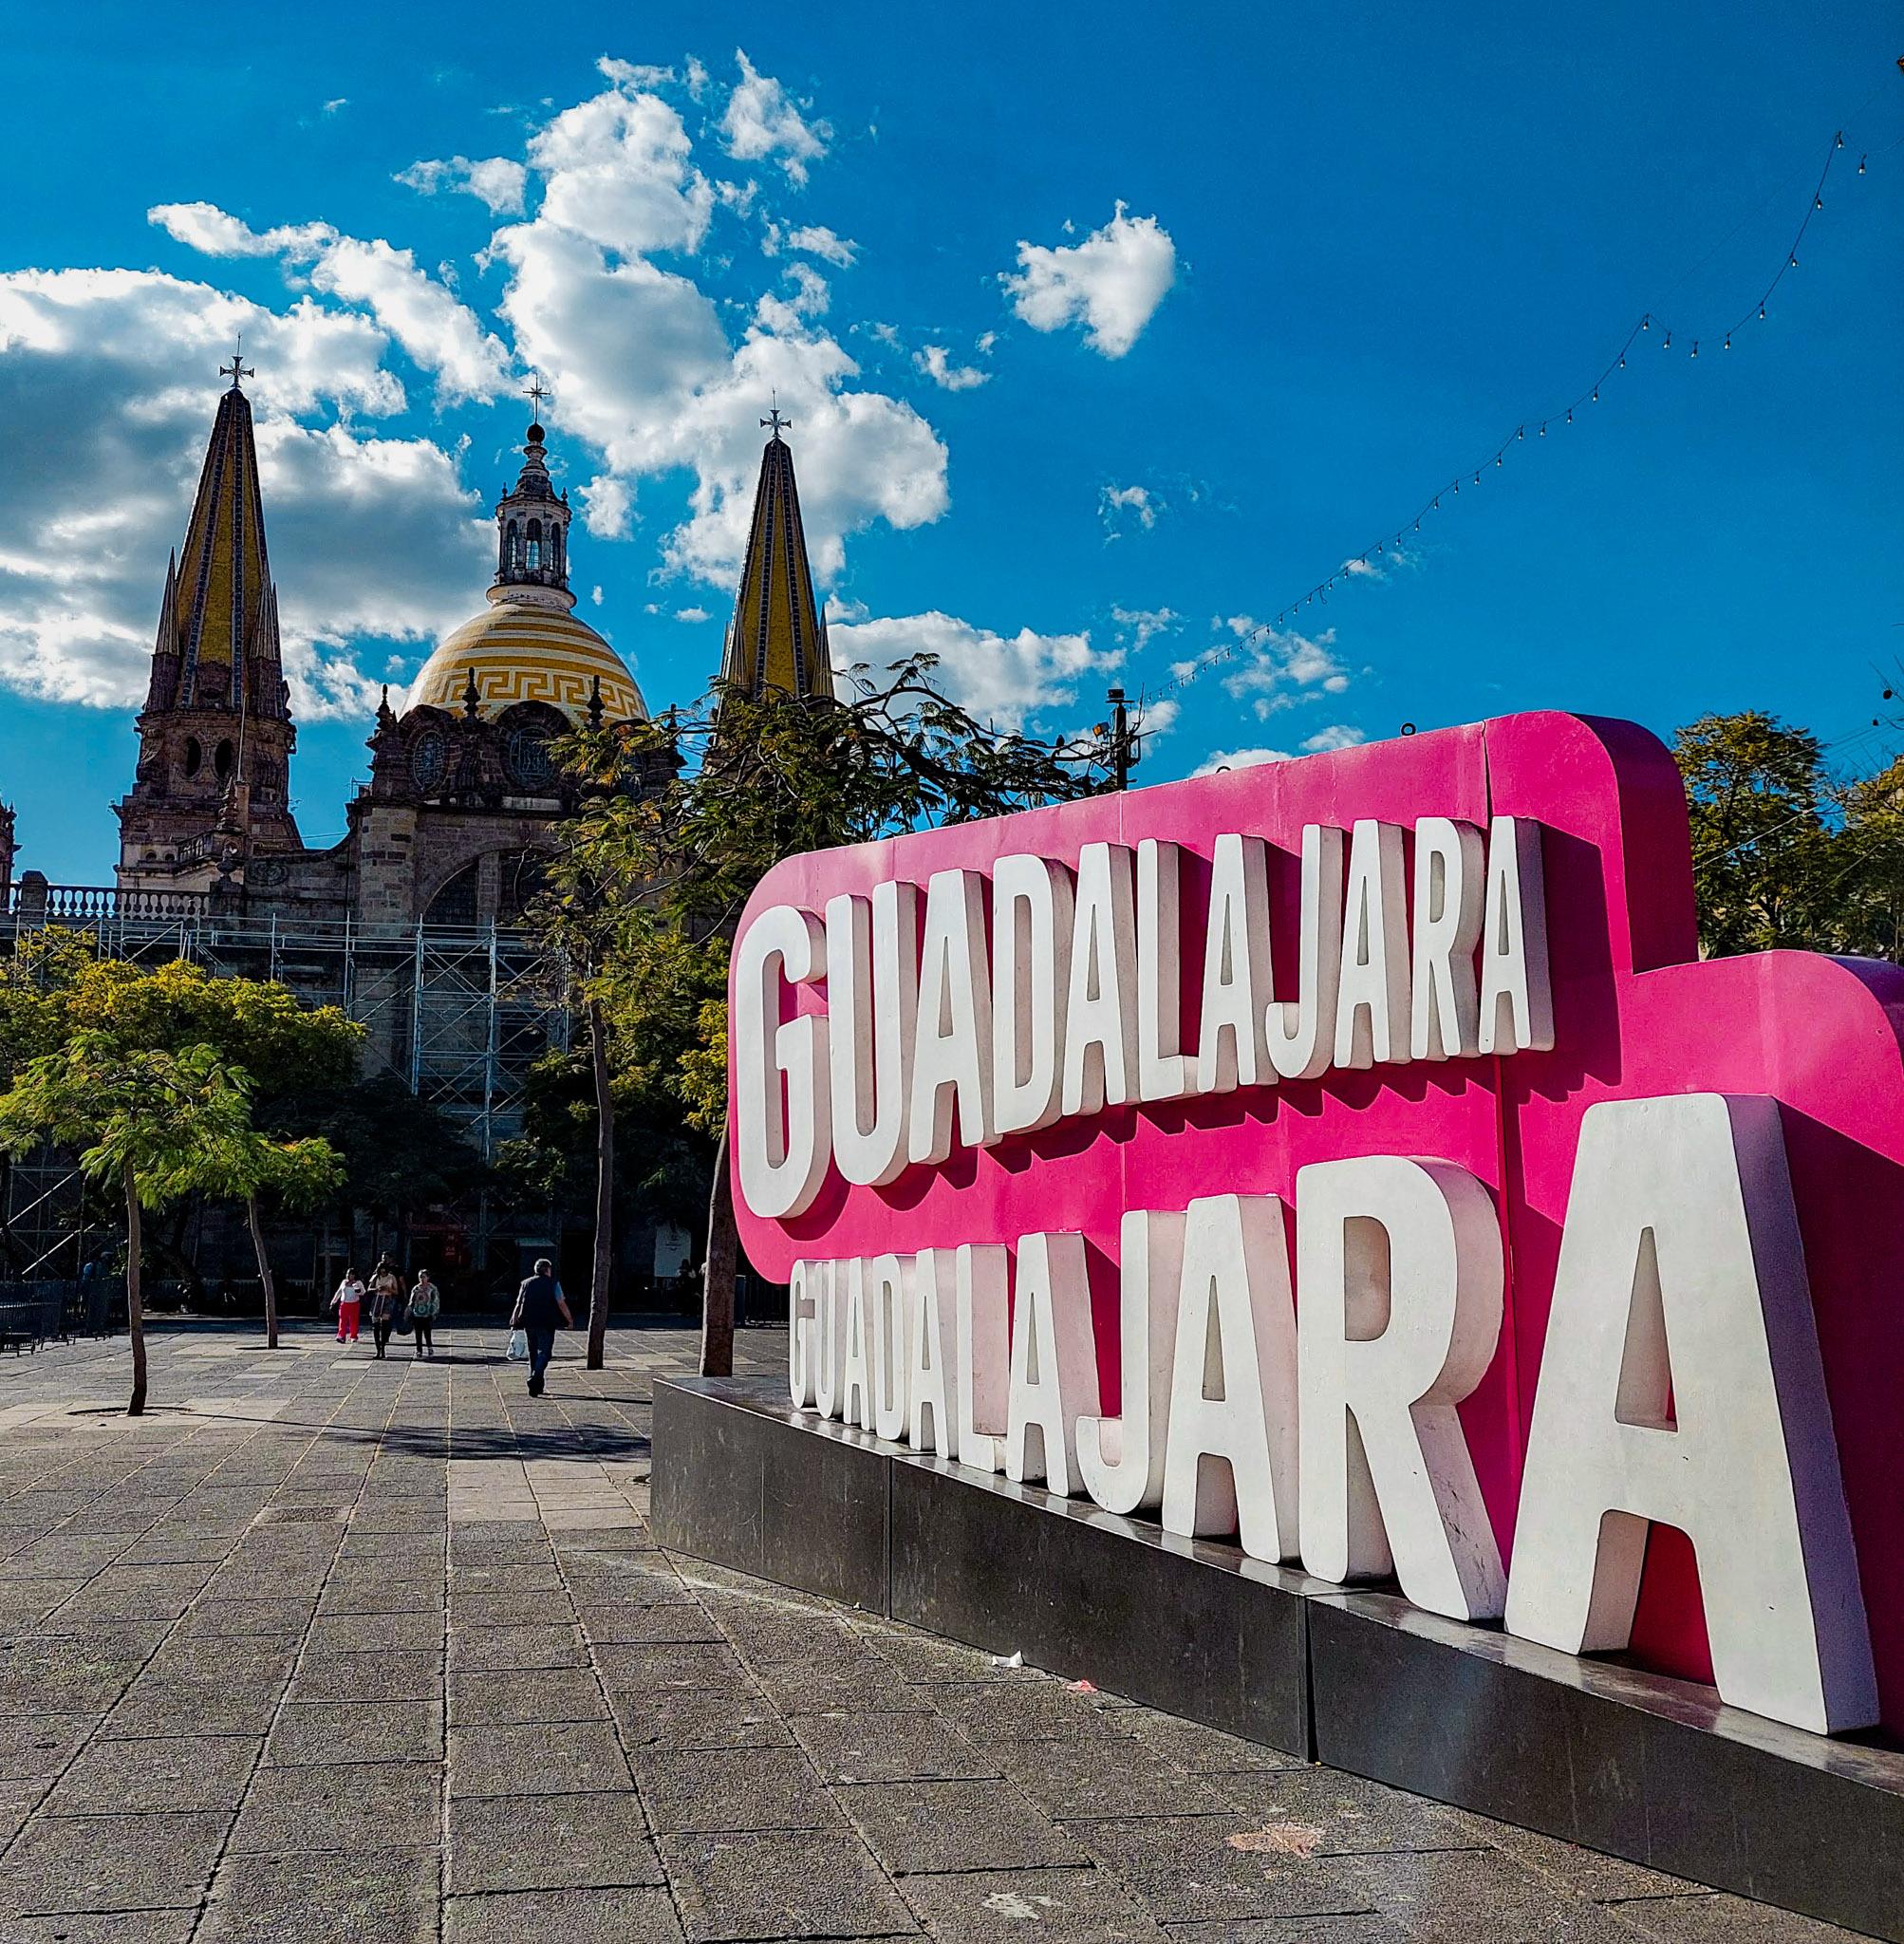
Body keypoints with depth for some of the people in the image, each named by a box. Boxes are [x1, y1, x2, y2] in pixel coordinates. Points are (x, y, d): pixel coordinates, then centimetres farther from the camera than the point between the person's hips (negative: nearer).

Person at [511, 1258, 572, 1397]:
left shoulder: (526, 1283, 13)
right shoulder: (553, 1284, 1)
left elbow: (518, 1304, 7)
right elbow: (561, 1304, -4)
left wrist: (514, 1320, 7)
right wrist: (570, 1320, 4)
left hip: (528, 1323, 4)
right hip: (546, 1324, -4)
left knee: (533, 1353, 16)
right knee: (545, 1352, -2)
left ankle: (537, 1385, 19)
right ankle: (535, 1379, -24)